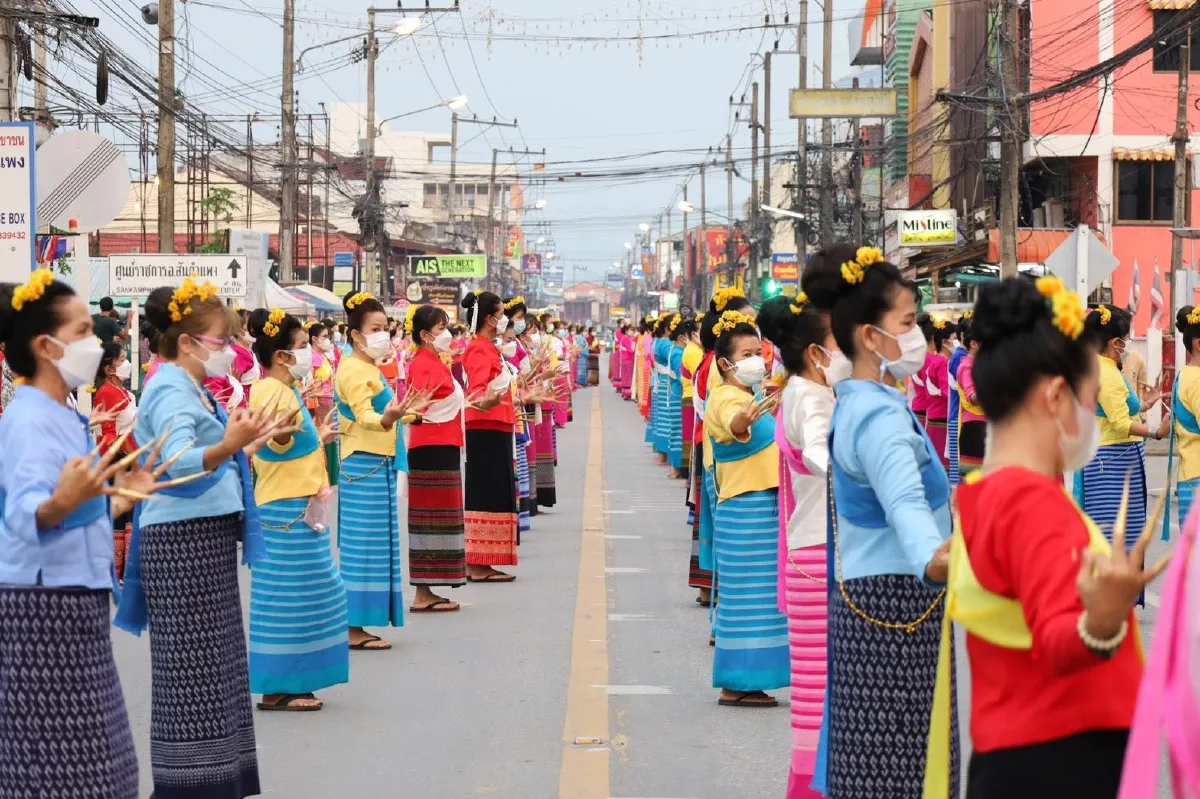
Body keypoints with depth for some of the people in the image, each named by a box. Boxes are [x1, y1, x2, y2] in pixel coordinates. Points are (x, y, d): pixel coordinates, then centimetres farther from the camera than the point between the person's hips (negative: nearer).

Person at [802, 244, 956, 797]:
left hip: (868, 599, 10)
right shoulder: (880, 414, -20)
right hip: (895, 603, -10)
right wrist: (932, 557, -59)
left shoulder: (857, 402, 11)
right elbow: (904, 500, -39)